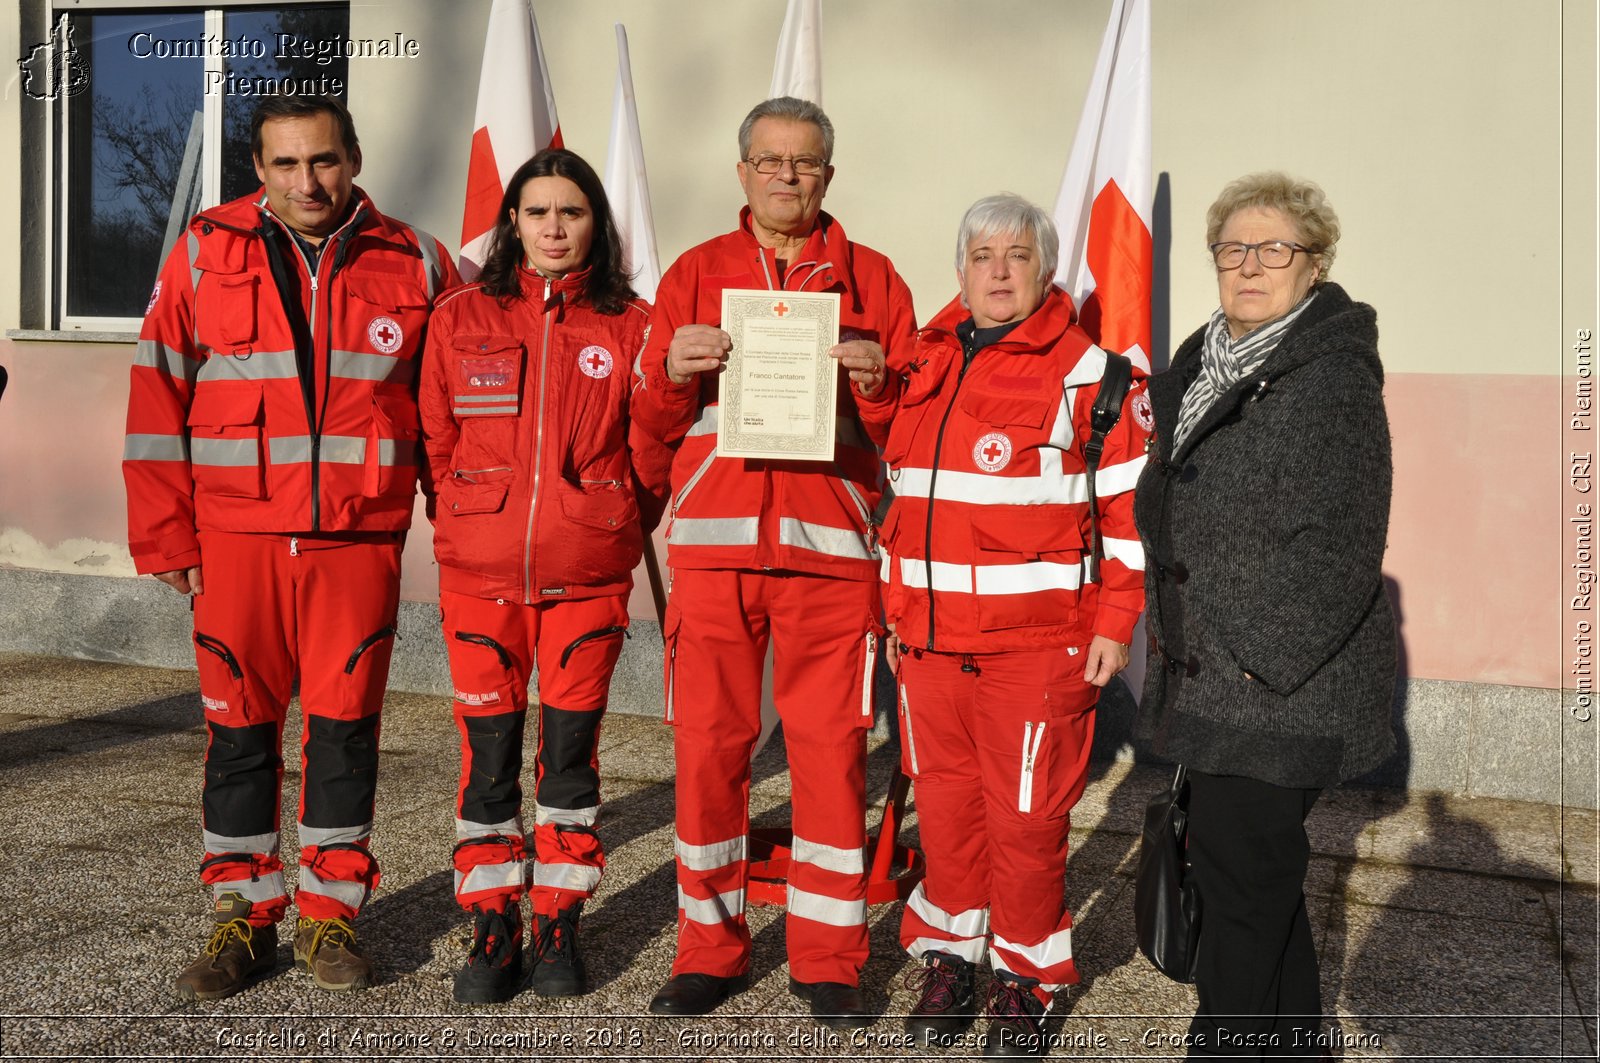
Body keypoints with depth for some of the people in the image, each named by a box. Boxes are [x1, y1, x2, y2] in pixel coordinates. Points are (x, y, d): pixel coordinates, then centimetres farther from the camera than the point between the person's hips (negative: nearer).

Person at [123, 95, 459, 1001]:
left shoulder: (414, 263, 5)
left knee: (345, 722, 5)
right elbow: (158, 399, 4)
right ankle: (244, 916, 21)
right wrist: (165, 536, 0)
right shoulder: (204, 254, 4)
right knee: (239, 724, 6)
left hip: (361, 536, 0)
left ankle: (331, 912, 20)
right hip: (236, 531, 1)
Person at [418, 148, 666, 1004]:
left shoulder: (630, 325, 1)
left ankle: (560, 925, 21)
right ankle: (493, 929, 19)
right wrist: (467, 527, 7)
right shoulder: (460, 317, 4)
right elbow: (437, 441, 9)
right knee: (488, 753, 5)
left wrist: (608, 526, 4)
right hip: (479, 573, 1)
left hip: (588, 576, 0)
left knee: (571, 750, 6)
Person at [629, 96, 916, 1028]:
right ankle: (710, 949, 17)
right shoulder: (696, 273, 13)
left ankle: (829, 958, 14)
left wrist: (878, 382, -11)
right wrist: (674, 372, -11)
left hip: (831, 547, -1)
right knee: (708, 745, 3)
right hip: (714, 546, 1)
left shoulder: (871, 278, 11)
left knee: (832, 749, 1)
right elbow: (655, 420, 9)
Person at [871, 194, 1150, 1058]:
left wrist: (1113, 622, -8)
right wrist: (896, 611, 17)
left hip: (1037, 644, -5)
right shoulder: (925, 365, 13)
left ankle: (1025, 977, 21)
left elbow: (1130, 505, -4)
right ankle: (949, 954, 29)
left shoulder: (1087, 373, -4)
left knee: (1026, 814, 2)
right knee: (944, 802, 12)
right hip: (929, 639, 5)